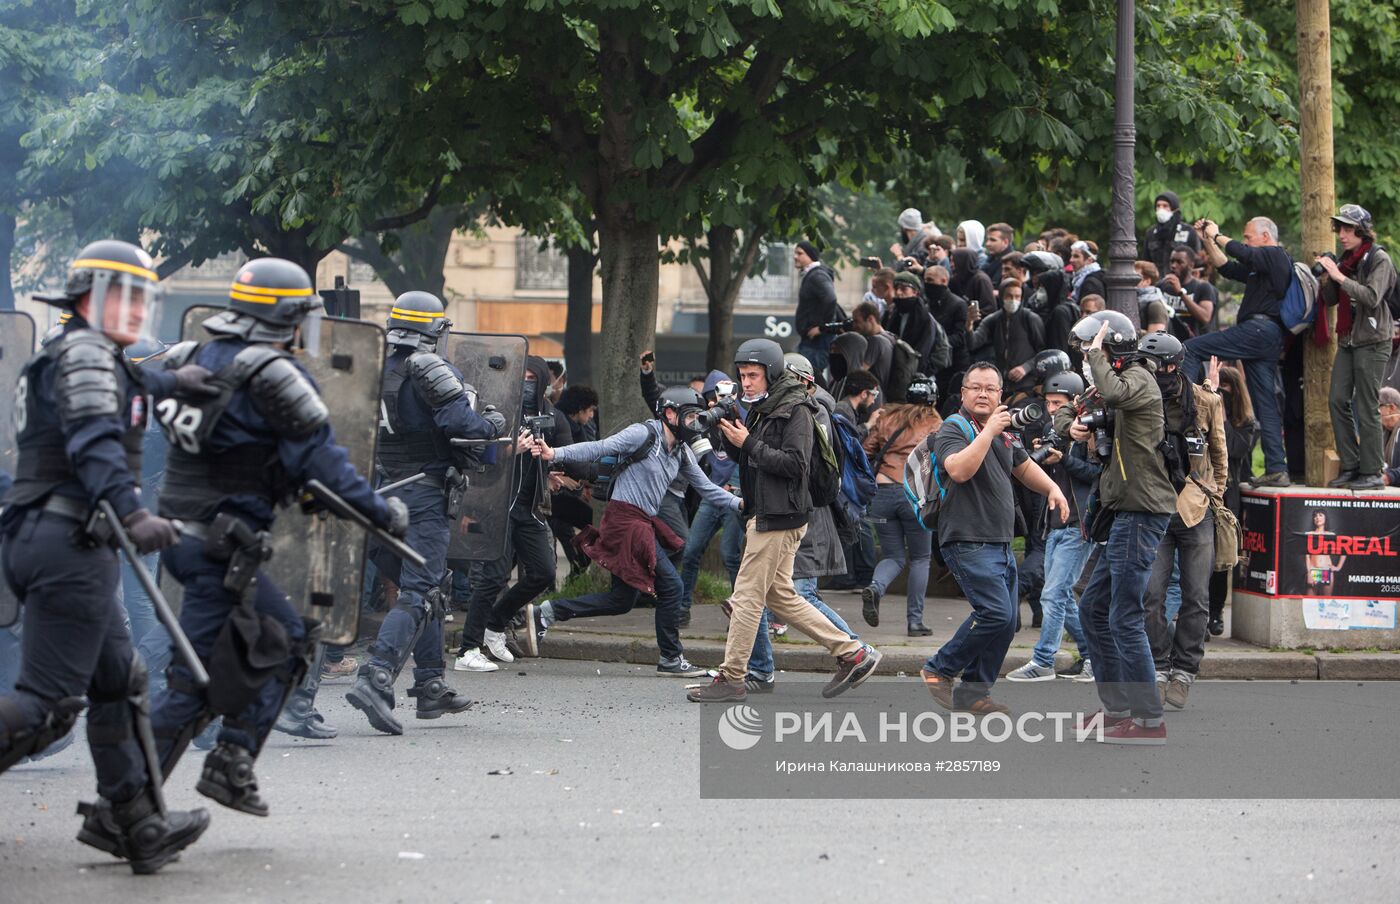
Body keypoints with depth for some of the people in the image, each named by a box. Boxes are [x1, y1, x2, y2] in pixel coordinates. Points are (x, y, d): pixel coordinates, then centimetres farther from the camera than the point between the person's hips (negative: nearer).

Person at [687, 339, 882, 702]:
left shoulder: (795, 410, -12)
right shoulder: (760, 409, 17)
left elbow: (795, 464, -21)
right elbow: (746, 459, 20)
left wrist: (749, 443, -19)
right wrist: (730, 435, 1)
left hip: (780, 518, -10)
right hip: (763, 515, 10)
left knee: (747, 597, -7)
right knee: (781, 597, 13)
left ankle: (731, 679, -2)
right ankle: (852, 652, 16)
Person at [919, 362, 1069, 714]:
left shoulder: (1004, 433, 16)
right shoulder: (953, 430, -8)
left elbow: (1025, 467, 32)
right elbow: (959, 470, -27)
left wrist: (1052, 488, 15)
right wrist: (989, 430, -25)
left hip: (1002, 545, 9)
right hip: (969, 542, -9)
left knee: (1006, 623, 6)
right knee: (996, 613, -19)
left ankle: (973, 692, 15)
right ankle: (939, 670, -4)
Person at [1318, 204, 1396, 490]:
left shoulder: (1378, 259, -7)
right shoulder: (1346, 260, 14)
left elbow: (1372, 297, -20)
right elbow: (1330, 300, 16)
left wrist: (1340, 277, -20)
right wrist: (1326, 277, -2)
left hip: (1372, 341, -7)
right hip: (1347, 340, 7)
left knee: (1367, 407, -7)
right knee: (1337, 400, 1)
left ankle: (1372, 472, -3)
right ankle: (1350, 466, 7)